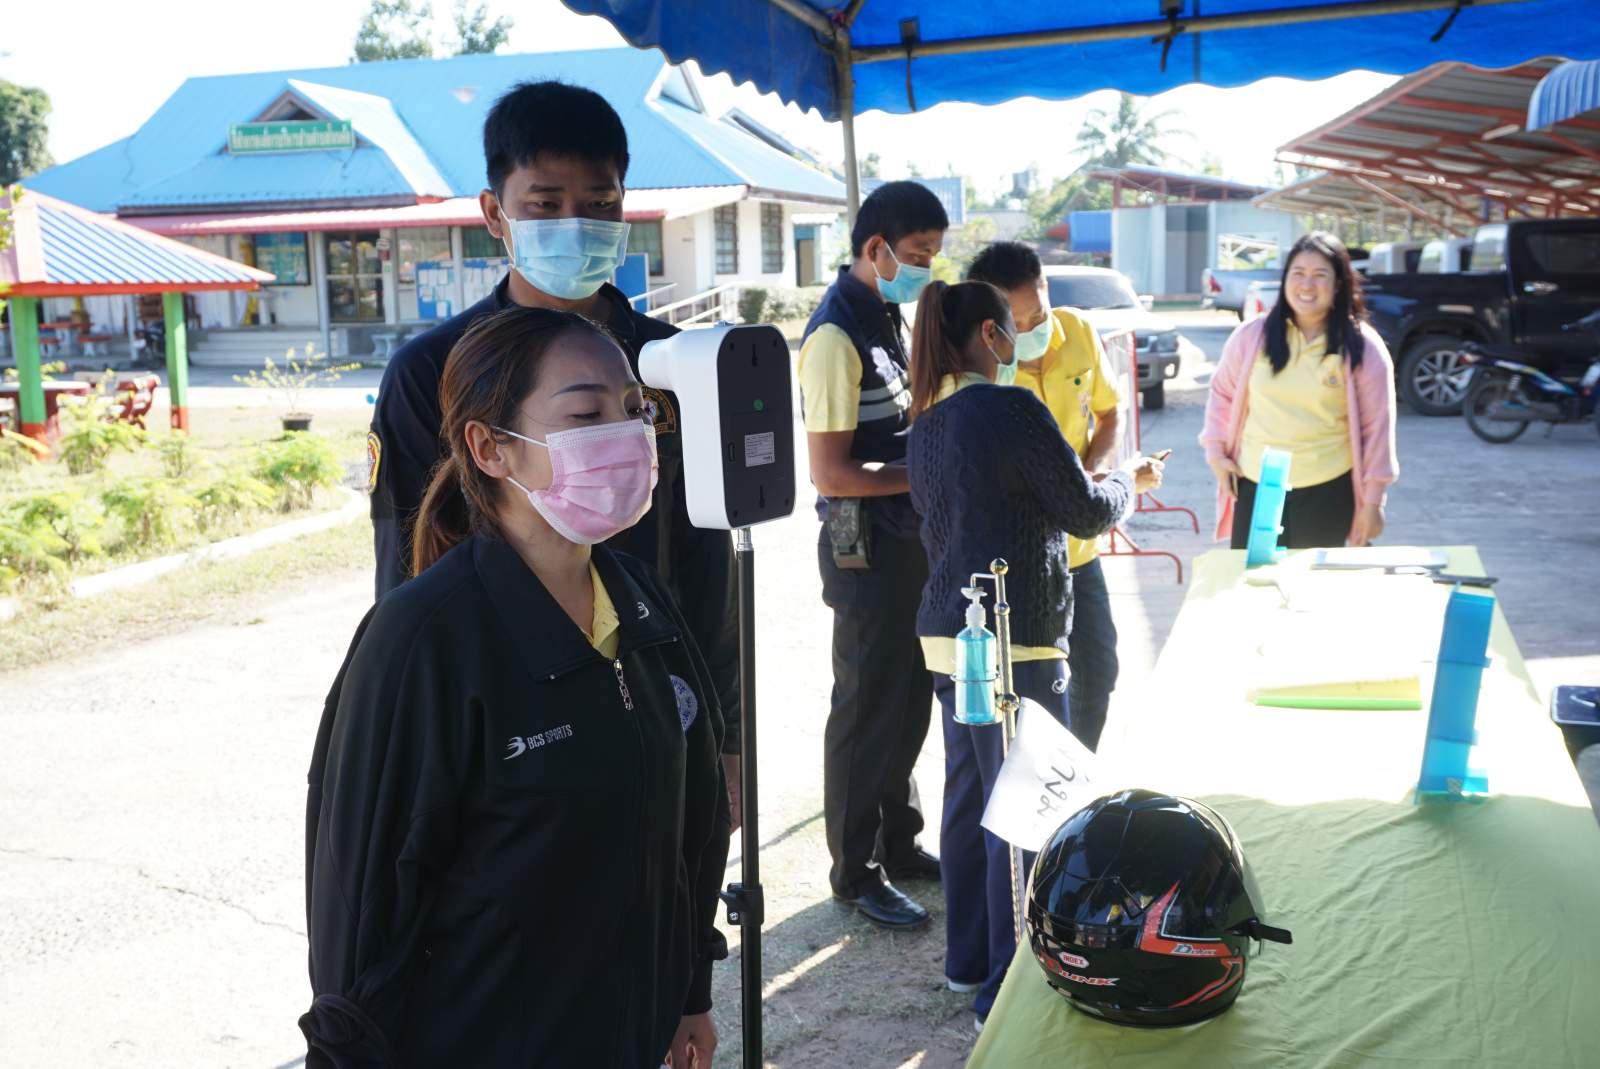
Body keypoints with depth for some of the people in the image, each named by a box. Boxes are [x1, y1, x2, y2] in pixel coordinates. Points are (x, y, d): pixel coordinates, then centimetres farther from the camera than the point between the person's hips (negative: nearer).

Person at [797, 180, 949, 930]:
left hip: (909, 540, 9)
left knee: (910, 699, 18)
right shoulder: (836, 335, -19)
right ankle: (856, 871, 17)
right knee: (868, 710, 2)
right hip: (865, 549, -9)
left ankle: (899, 843, 34)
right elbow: (830, 473, -23)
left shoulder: (887, 314, 10)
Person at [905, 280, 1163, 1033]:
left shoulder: (927, 426, 10)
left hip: (946, 635, 8)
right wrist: (1129, 481, 12)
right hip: (1015, 643, -8)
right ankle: (1008, 991, 9)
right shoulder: (1012, 409, -15)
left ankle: (968, 958, 30)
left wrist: (1100, 488, 25)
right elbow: (1087, 512, -9)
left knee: (968, 797, 17)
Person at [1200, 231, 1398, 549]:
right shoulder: (1253, 335, 1)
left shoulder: (1362, 347, -5)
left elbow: (1376, 426, -3)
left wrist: (1372, 500, -3)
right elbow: (1223, 393, 15)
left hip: (1328, 492, -2)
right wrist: (1216, 451, 7)